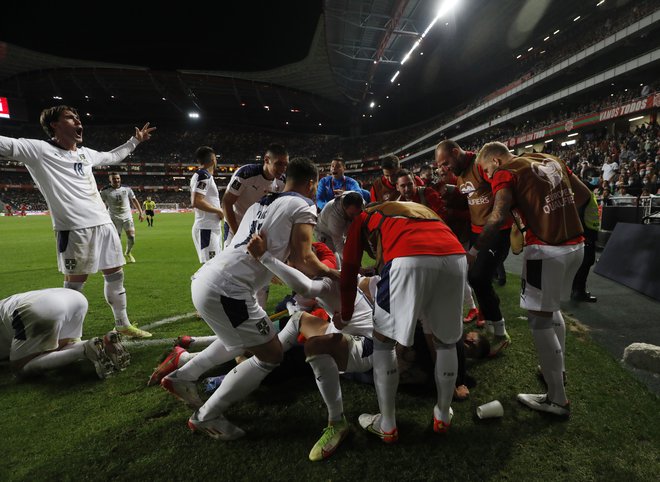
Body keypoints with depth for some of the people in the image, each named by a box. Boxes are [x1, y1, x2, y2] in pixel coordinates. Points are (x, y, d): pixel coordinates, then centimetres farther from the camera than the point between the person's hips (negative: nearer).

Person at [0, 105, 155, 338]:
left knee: (115, 274, 12)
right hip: (74, 229, -7)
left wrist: (135, 141, 40)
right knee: (75, 282, -1)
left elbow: (112, 157, 35)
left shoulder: (85, 153, 18)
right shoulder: (39, 150, -2)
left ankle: (122, 324, 27)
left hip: (104, 223, 7)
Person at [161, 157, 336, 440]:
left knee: (243, 340, 30)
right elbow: (302, 261, -9)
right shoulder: (303, 206, -1)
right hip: (226, 290, -9)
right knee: (271, 356, 8)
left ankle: (182, 377, 36)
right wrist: (329, 273, 9)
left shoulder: (260, 204, 22)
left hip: (203, 279, 9)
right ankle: (206, 417, 16)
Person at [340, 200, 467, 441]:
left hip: (408, 260, -4)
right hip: (455, 257, 5)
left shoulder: (363, 218, 30)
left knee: (383, 341, 16)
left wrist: (345, 315, 42)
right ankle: (443, 416, 40)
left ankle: (387, 426, 25)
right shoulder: (420, 209, 43)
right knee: (446, 341, 25)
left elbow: (349, 272, 27)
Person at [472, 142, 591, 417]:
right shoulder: (551, 160, 17)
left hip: (545, 249, -8)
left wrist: (473, 251, -16)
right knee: (551, 309, 25)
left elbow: (499, 217, -21)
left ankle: (557, 399, 11)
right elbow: (584, 194, 19)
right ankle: (557, 369, 39)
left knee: (539, 319, 2)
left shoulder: (505, 173, -6)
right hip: (575, 244, 8)